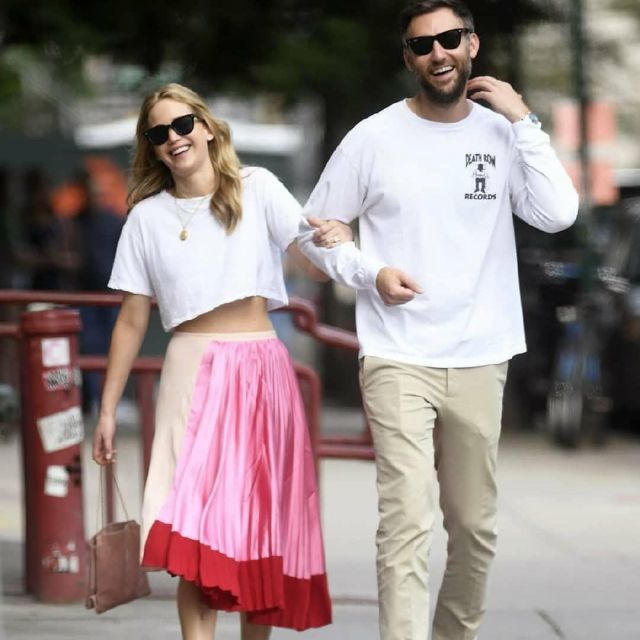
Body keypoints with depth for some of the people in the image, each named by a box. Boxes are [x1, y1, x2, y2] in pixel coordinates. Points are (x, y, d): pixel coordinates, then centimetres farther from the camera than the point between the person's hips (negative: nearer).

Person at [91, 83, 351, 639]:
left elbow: (314, 262, -4)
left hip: (262, 370, 1)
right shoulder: (148, 216, 7)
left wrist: (336, 244, -27)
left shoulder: (257, 189, 4)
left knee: (259, 522, 4)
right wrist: (107, 411, 7)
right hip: (194, 370, -1)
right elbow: (132, 321, 9)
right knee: (196, 526, -10)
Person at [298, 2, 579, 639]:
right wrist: (370, 273, -9)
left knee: (475, 527, 12)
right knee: (407, 524, -14)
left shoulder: (502, 133, 3)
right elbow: (316, 228, 7)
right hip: (397, 362, -3)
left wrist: (522, 120, -11)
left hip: (479, 363, 3)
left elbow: (557, 215, -11)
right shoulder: (374, 138, -1)